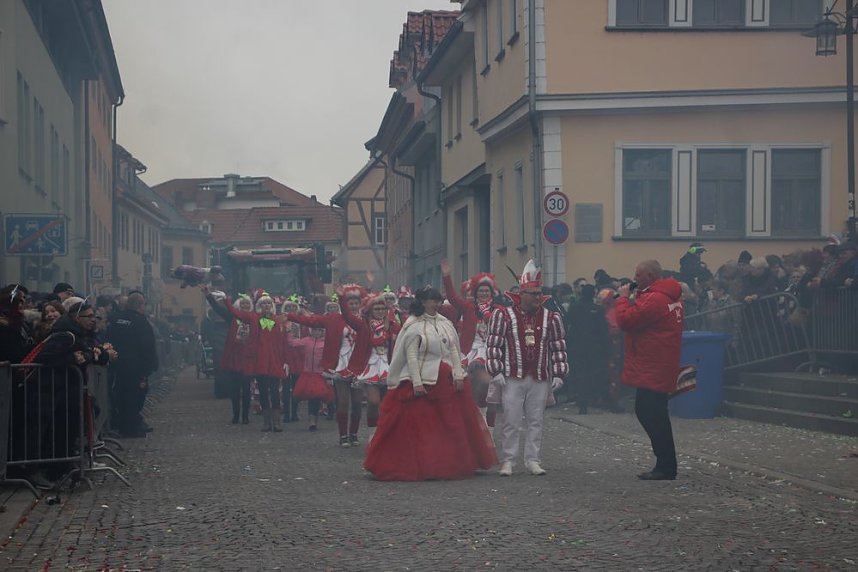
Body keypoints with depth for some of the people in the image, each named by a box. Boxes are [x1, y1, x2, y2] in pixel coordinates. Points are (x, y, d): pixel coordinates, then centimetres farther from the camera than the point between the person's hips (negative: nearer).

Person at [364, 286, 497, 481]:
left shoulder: (445, 323, 12)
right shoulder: (414, 326, -6)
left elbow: (454, 350, 12)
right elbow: (411, 356, -11)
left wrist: (458, 374, 2)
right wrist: (416, 382, -18)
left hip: (447, 381, 6)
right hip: (423, 381, -6)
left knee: (452, 426, 8)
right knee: (419, 429, -4)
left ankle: (453, 465, 17)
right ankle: (417, 467, 3)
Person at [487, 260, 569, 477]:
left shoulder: (551, 318, 7)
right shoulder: (503, 316, -2)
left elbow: (558, 347, 10)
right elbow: (494, 345, -2)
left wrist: (558, 374, 5)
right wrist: (496, 372, -7)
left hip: (540, 379, 3)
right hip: (513, 378, -3)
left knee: (535, 422, 7)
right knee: (511, 422, 0)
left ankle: (532, 460, 14)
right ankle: (507, 461, 7)